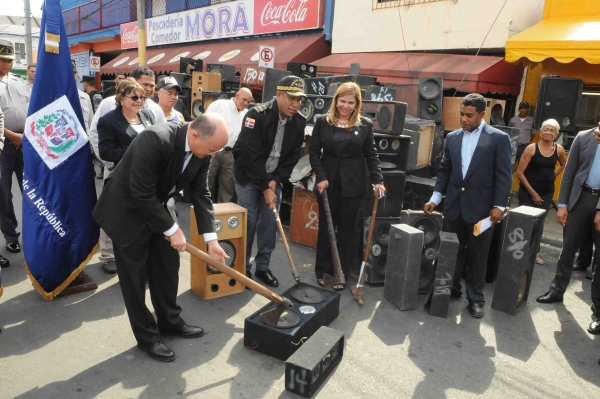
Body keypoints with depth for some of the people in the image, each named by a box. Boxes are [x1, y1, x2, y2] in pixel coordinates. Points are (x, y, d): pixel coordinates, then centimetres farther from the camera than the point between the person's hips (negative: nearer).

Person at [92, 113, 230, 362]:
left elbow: (201, 194, -5)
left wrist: (211, 239, -10)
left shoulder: (201, 150, -11)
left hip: (155, 208, 7)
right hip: (127, 211, -7)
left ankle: (170, 322, 32)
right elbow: (142, 194, -31)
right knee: (136, 276, 3)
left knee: (167, 267, 13)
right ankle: (147, 336, 20)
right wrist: (172, 230, -23)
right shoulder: (155, 139, -35)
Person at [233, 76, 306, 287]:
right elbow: (251, 155, -24)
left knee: (270, 223, 4)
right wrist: (265, 188, -21)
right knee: (248, 221, -4)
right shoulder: (257, 115, -21)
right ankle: (243, 267, 12)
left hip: (274, 178, 5)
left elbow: (293, 156, 0)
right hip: (248, 176, -5)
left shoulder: (299, 122, -4)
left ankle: (263, 267, 19)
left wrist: (275, 181, -10)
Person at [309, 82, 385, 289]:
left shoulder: (365, 125, 2)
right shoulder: (323, 121, 1)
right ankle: (323, 270, 23)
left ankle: (341, 273, 19)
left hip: (353, 185, 0)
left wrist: (378, 180, -8)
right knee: (325, 226, 10)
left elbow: (371, 155, 3)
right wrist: (320, 177, -10)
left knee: (347, 229, 7)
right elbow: (314, 152, 0)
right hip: (328, 182, 0)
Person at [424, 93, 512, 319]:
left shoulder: (498, 138, -5)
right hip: (454, 205, 4)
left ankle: (476, 298, 22)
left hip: (481, 207, -4)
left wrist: (499, 206, -12)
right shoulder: (452, 138, 7)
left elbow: (504, 175, -7)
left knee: (477, 255, 7)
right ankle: (452, 289, 30)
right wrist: (435, 198, 5)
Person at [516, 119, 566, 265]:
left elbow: (563, 165, 22)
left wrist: (552, 176, 6)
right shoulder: (532, 148, -13)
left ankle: (535, 251, 27)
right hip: (527, 191, -3)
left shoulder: (559, 149, -2)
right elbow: (520, 173, -14)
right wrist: (532, 192, -12)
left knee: (539, 223, 11)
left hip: (547, 192, 4)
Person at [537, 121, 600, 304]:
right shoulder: (583, 137, 1)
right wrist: (562, 204, -1)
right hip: (580, 197, 1)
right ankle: (557, 290, 23)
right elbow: (569, 172, 2)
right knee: (568, 249, 9)